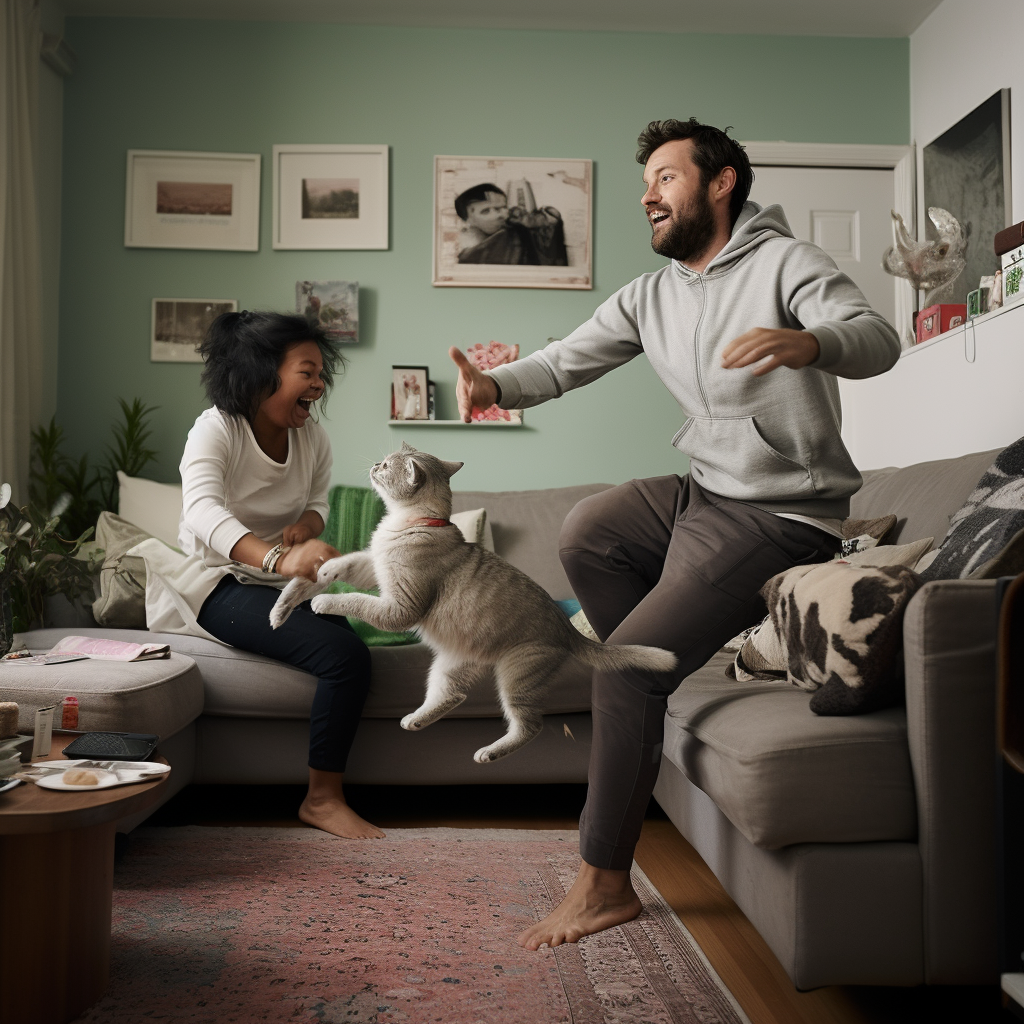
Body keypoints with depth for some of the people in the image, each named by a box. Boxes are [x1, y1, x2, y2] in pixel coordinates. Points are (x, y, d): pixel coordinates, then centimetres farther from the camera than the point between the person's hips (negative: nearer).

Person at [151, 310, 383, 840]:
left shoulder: (313, 438, 2)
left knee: (353, 645, -19)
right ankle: (323, 798, -11)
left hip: (277, 583, 7)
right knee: (346, 655, -26)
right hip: (216, 582, -7)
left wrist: (305, 526, -11)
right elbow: (202, 510, -37)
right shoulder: (216, 429, -18)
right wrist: (278, 557, -56)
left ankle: (325, 796, -2)